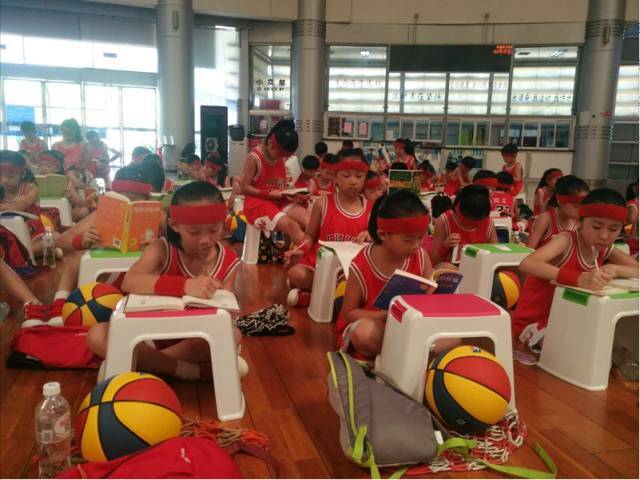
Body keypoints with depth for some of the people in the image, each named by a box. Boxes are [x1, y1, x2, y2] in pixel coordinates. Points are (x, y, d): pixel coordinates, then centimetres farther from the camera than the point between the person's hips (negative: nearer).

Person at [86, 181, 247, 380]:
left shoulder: (228, 262, -10)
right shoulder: (162, 249, -17)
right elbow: (129, 282, -38)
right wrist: (184, 286, -54)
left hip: (197, 338, 1)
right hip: (156, 332, -1)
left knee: (233, 335, -30)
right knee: (97, 336, -26)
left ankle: (148, 361, -18)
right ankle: (186, 369, -24)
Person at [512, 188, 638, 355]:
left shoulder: (606, 248, -1)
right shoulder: (567, 241, -22)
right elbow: (526, 265, -40)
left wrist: (614, 269, -19)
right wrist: (579, 279, -51)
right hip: (533, 322, -7)